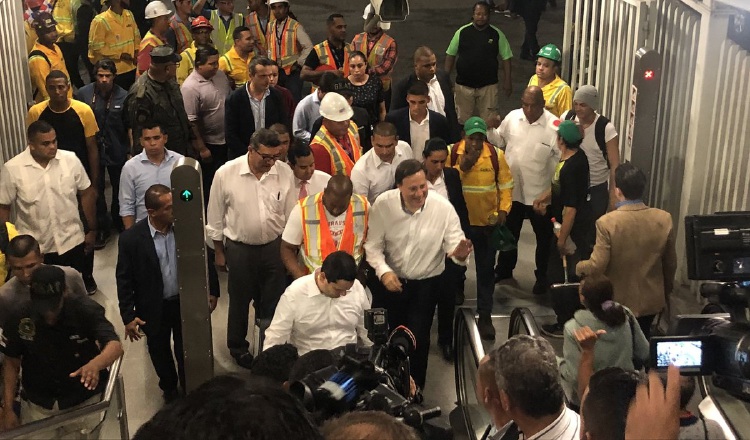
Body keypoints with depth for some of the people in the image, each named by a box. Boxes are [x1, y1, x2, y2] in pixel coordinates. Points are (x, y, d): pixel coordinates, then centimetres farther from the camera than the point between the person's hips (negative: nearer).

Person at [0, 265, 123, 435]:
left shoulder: (85, 310, -22)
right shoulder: (19, 321, -16)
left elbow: (115, 346, -32)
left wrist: (95, 364, -54)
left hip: (84, 401, -1)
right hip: (37, 404, 1)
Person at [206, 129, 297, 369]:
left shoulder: (285, 172, -12)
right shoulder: (226, 174, -17)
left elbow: (291, 214, 0)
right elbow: (215, 218, -5)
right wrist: (219, 252, 2)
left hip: (274, 246, 1)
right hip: (239, 248, -1)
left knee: (274, 300, 14)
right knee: (240, 300, 17)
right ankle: (238, 346, 41)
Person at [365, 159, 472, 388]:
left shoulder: (443, 208, -19)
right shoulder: (383, 204, -17)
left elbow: (455, 246, -16)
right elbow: (373, 245, -11)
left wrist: (459, 254, -41)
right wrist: (383, 271, -27)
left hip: (426, 284, -1)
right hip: (388, 280, 1)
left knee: (418, 340, 6)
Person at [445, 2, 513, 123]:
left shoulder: (497, 34, -1)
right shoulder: (462, 32, -1)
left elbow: (506, 57, 4)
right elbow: (451, 55, 6)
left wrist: (507, 81, 0)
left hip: (488, 85, 0)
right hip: (464, 84, 0)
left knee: (488, 120, 2)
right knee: (463, 120, 6)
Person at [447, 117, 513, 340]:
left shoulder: (496, 154, -7)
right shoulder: (451, 153, -9)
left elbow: (506, 184, 0)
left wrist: (503, 210, -10)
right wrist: (462, 167, -25)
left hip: (487, 221, 0)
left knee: (486, 269, 6)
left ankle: (485, 316, 17)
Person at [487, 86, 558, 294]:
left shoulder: (554, 125, -18)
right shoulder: (512, 117, -5)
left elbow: (560, 158, -14)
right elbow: (499, 141, 10)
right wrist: (491, 129, -10)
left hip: (540, 192, -4)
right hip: (512, 188, 4)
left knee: (543, 236, 14)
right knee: (509, 231, 22)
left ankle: (543, 277, 33)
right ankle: (504, 269, 43)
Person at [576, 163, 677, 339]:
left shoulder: (607, 222, -25)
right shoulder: (664, 219, -12)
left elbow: (597, 266, -21)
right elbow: (670, 263, 0)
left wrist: (579, 267, 1)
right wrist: (666, 291, 17)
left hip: (617, 302, -3)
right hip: (651, 300, 3)